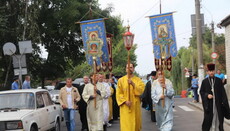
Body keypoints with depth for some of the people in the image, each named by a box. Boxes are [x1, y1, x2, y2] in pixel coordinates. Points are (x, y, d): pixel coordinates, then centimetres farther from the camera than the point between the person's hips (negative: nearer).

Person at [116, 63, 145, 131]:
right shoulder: (121, 80, 3)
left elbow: (142, 90, -10)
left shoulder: (138, 80, 6)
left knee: (136, 124, 8)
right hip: (125, 107, -2)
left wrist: (133, 84, -22)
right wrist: (125, 101, -15)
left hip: (135, 106, 2)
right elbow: (118, 93, -1)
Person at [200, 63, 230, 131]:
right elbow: (201, 92, 5)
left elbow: (223, 92, 1)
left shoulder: (219, 80, 3)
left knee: (219, 117, 2)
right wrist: (207, 95, -14)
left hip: (217, 103, 1)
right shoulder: (204, 81, 3)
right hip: (208, 103, -1)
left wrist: (224, 101, -8)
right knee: (208, 118, -2)